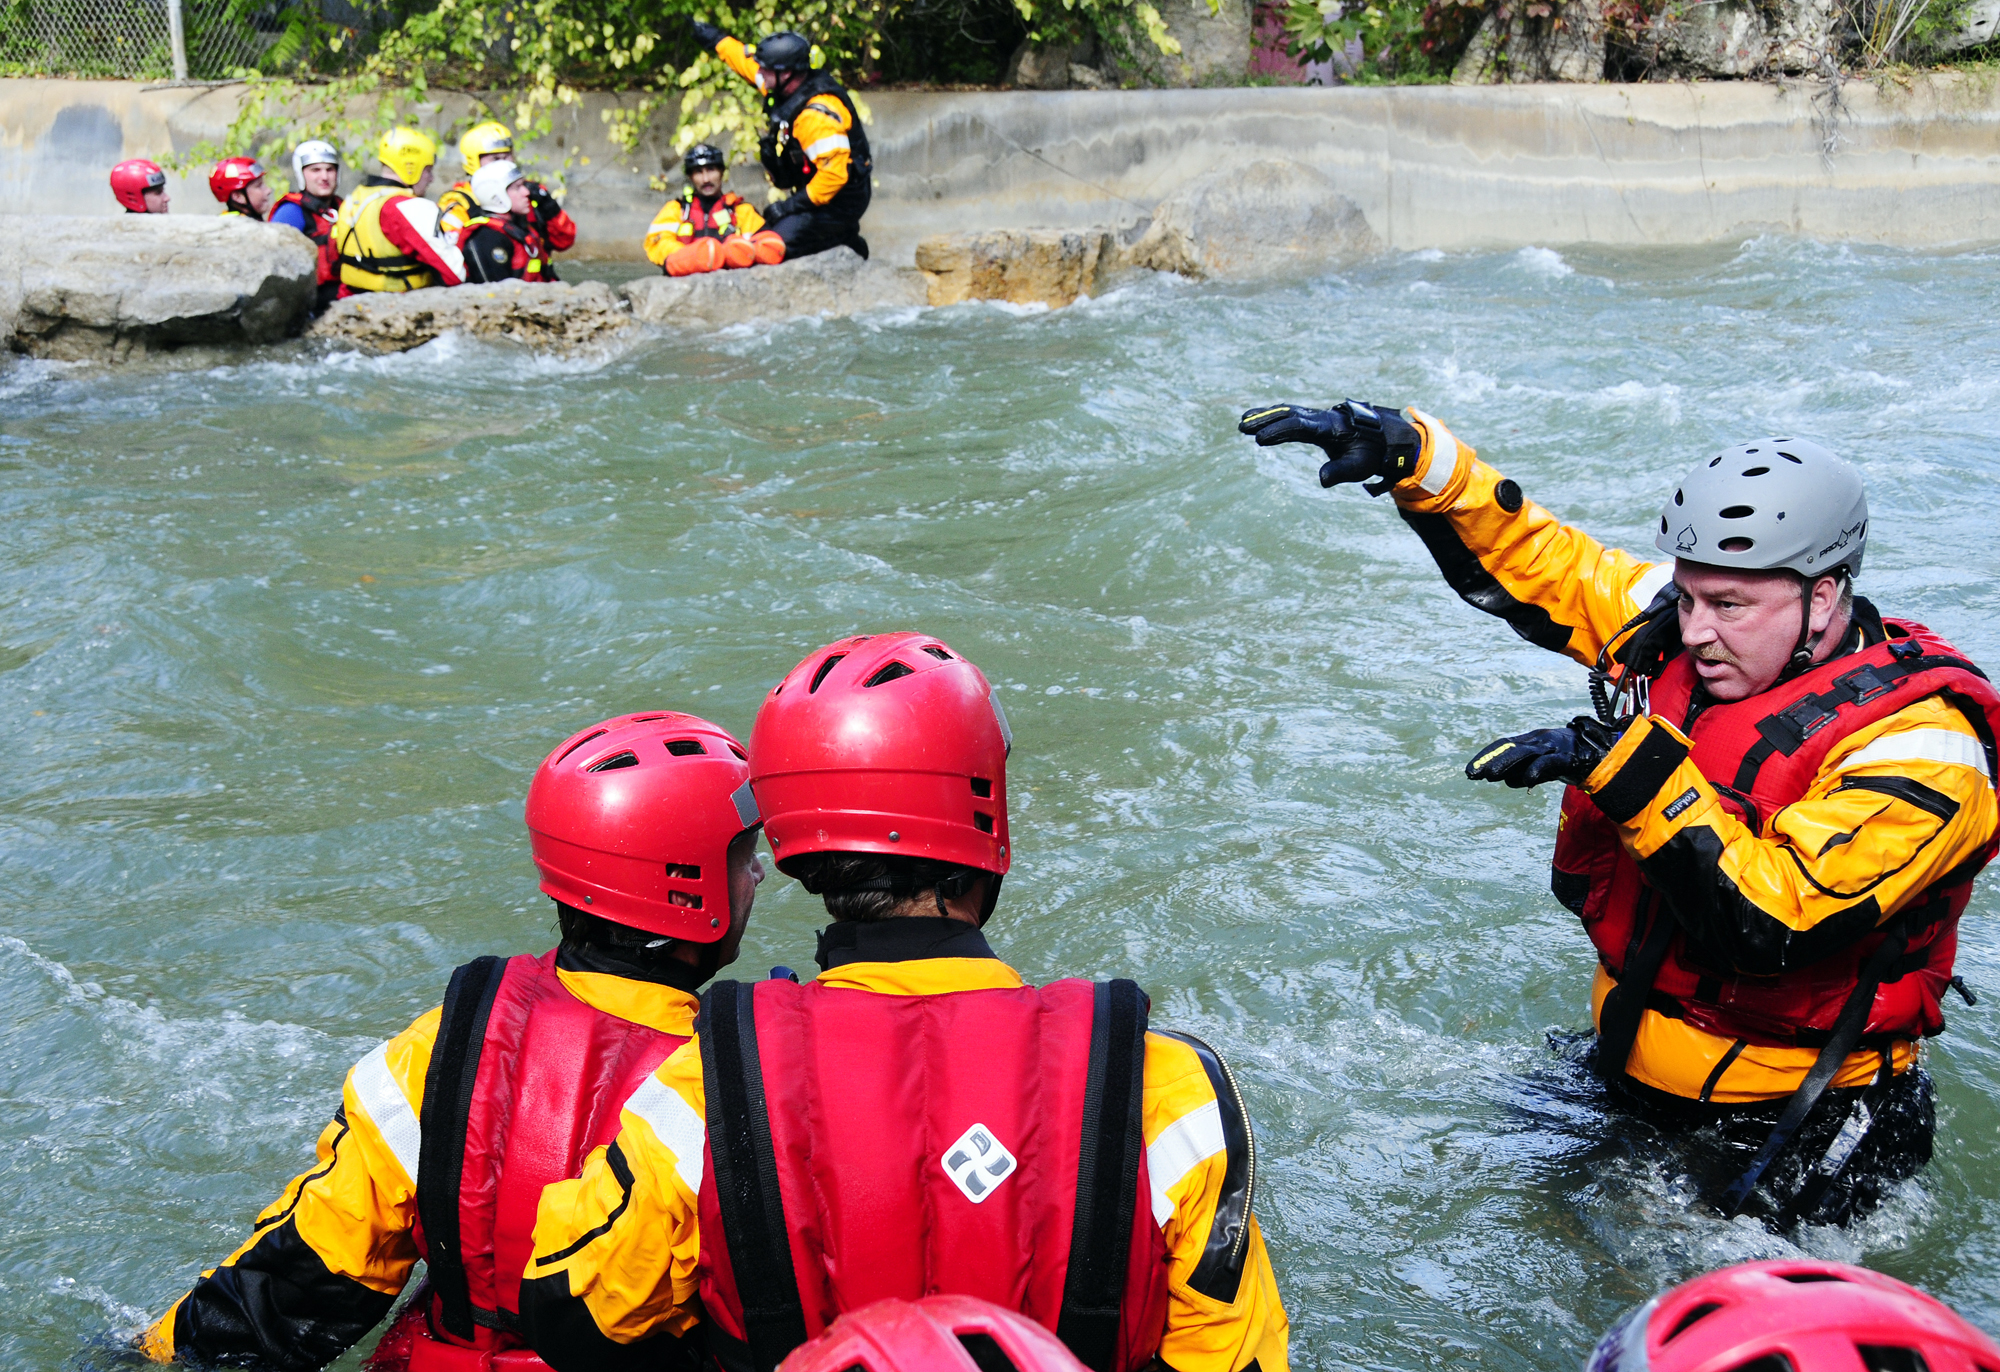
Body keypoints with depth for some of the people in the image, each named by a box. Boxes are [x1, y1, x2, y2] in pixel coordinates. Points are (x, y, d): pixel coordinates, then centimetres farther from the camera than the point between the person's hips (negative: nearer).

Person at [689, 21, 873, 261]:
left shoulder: (817, 113, -29)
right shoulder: (789, 86, 1)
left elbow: (835, 171, -34)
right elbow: (747, 64, 20)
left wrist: (793, 205, -26)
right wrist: (711, 38, 30)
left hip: (838, 202, -10)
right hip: (816, 195, 10)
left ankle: (845, 242, -3)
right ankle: (842, 233, 12)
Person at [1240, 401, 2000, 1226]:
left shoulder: (1916, 746, -24)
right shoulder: (1675, 629, -6)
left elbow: (1769, 925, -34)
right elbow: (1535, 559, 4)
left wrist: (1626, 765, -36)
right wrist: (1412, 452, -9)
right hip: (1630, 1064, 6)